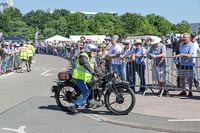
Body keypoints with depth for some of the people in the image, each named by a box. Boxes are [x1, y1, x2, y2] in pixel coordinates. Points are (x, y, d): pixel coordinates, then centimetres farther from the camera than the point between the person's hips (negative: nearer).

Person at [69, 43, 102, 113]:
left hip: (85, 79, 10)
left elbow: (95, 68, 9)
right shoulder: (83, 56, -15)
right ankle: (74, 106, -18)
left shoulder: (92, 59, 15)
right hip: (79, 78, -10)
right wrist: (93, 73, -44)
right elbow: (87, 66, -31)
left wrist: (100, 75, -5)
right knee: (86, 92, -20)